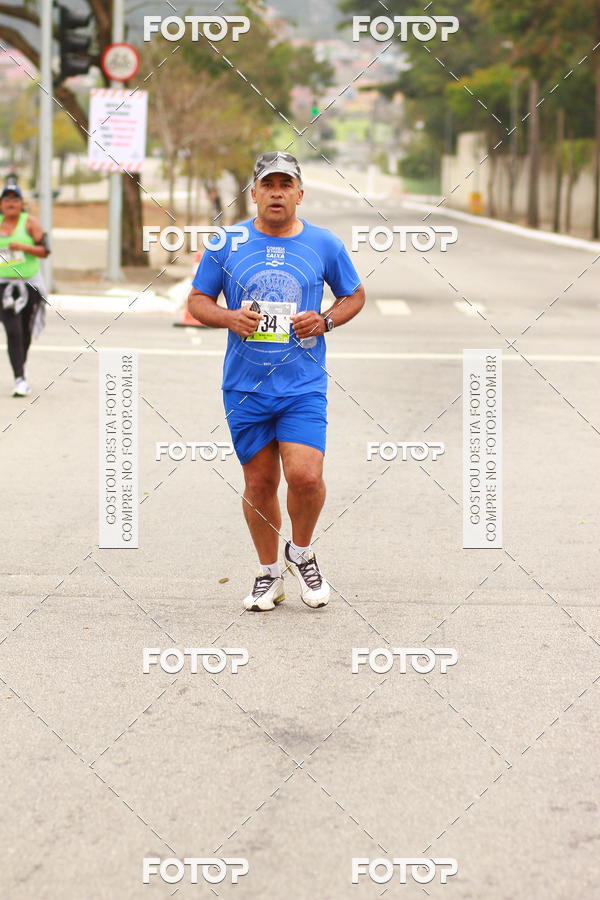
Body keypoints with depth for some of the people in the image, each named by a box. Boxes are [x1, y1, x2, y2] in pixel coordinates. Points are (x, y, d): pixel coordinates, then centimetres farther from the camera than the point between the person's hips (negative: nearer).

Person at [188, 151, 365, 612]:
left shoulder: (324, 244, 2)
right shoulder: (227, 242, 1)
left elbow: (355, 295, 14)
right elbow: (197, 300, 9)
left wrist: (324, 321, -5)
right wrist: (230, 318, -11)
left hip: (304, 387, -1)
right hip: (245, 387, 1)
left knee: (305, 475, -16)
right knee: (259, 483, 6)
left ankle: (301, 552, 13)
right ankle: (269, 573, 26)